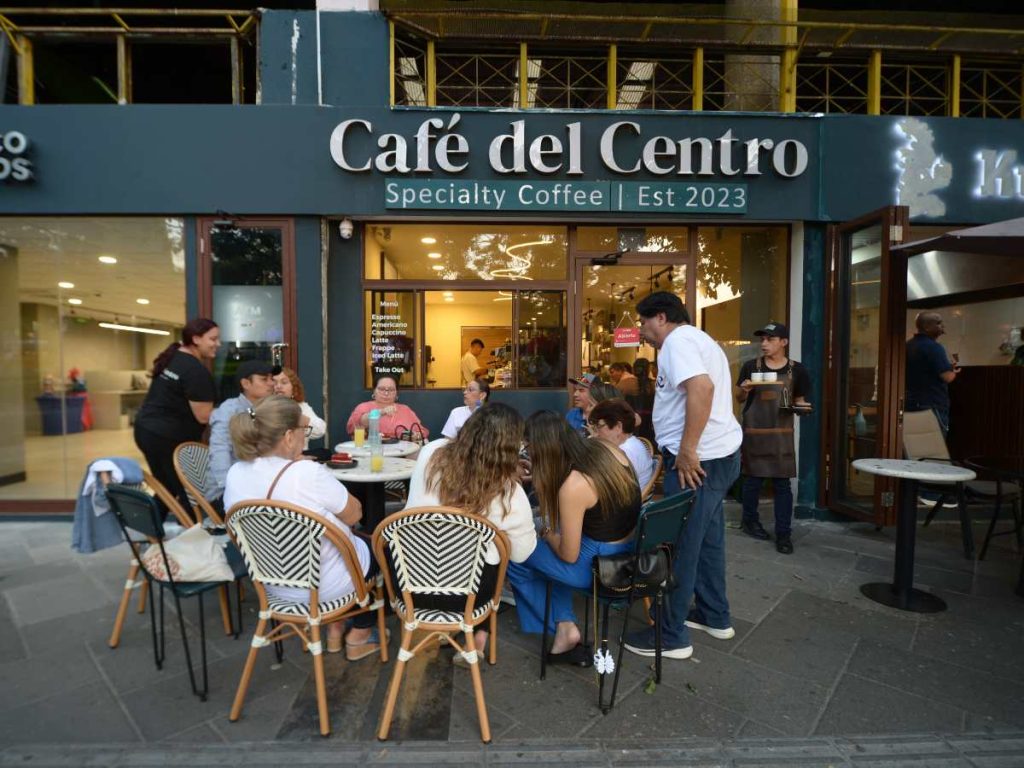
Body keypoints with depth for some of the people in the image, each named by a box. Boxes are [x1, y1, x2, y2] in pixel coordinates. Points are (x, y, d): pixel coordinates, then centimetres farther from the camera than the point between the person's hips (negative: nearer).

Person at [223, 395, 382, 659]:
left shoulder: (235, 474, -10)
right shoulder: (309, 473, -32)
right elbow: (354, 515, -15)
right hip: (326, 584, -6)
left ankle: (334, 631, 37)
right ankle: (359, 637, 31)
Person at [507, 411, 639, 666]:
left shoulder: (573, 487, -27)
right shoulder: (605, 448, -6)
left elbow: (569, 555, -15)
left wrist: (547, 533, 5)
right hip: (635, 550, 8)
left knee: (513, 556, 8)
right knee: (545, 548, 24)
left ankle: (563, 629, 25)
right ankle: (565, 625, 18)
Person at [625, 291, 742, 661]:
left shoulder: (678, 341, -13)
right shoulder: (699, 340, 20)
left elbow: (701, 388, -30)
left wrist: (687, 451, -27)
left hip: (699, 459, -11)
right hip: (720, 453, 11)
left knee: (679, 547, -1)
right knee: (708, 538, 20)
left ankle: (671, 637, 13)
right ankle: (715, 616, 35)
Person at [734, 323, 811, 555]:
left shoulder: (796, 370, 1)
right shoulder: (751, 366, -1)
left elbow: (799, 401, 11)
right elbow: (739, 399, 6)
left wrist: (802, 407, -12)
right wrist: (744, 389, -16)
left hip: (781, 433, 1)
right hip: (753, 431, 0)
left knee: (782, 483, 3)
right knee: (752, 478, 9)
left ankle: (783, 533, 12)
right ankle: (749, 520, 28)